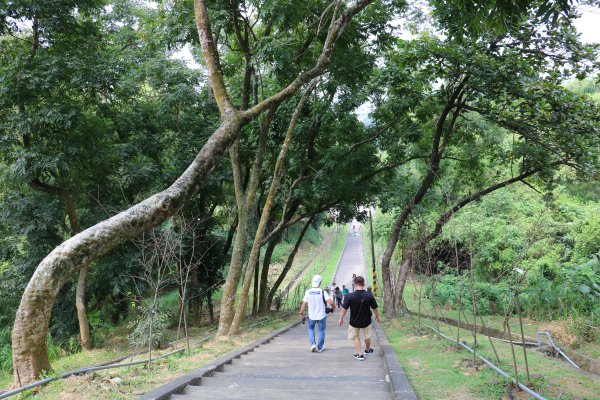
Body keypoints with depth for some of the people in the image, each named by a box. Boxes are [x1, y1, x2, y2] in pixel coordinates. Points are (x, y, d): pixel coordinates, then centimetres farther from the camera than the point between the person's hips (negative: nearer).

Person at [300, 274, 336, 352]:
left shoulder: (307, 292, -9)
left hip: (311, 316, 2)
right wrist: (334, 306, 2)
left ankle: (313, 344, 14)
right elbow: (331, 302, -21)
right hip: (321, 315, -2)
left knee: (310, 328, 26)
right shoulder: (322, 292, -16)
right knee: (321, 331, 17)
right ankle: (320, 347, 28)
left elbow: (304, 304, -6)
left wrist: (301, 313, 11)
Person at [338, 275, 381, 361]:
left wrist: (341, 319, 3)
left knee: (355, 337, 20)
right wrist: (377, 317, 13)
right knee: (367, 336, 26)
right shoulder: (369, 296, -18)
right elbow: (375, 309, -7)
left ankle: (359, 354, 19)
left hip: (354, 322, -2)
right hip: (366, 321, 2)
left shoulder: (350, 296, -22)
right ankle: (367, 350, 47)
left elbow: (344, 309, -13)